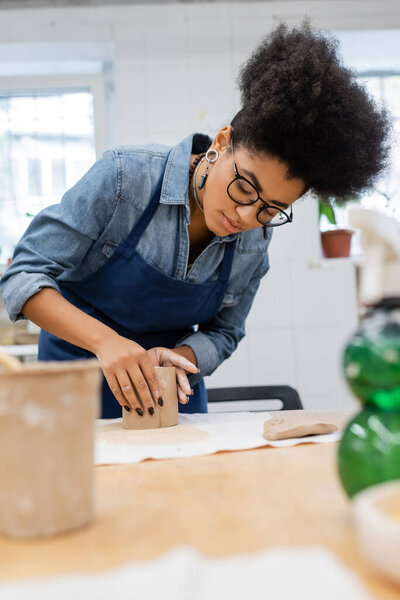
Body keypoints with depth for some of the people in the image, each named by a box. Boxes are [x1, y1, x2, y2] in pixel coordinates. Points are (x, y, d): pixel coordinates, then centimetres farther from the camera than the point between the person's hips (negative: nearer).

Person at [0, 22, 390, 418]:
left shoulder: (255, 241, -9)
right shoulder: (126, 176, -22)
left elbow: (223, 333, 0)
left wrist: (176, 356, -21)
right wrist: (106, 340, -35)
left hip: (171, 388, 2)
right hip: (79, 375, -2)